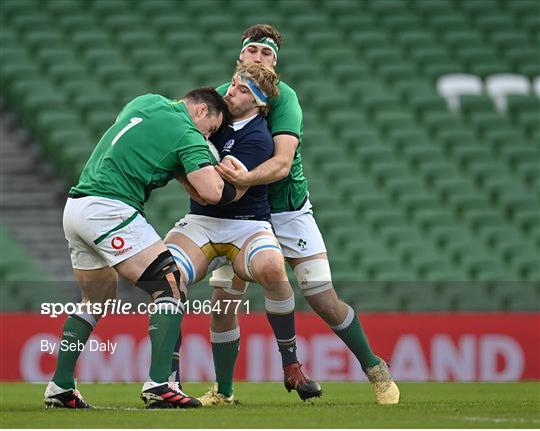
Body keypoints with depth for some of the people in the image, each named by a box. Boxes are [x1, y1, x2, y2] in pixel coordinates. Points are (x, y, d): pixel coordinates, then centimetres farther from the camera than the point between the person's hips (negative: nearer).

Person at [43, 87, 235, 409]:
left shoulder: (148, 101, 18)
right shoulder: (188, 137, -5)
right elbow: (211, 193, -17)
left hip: (75, 208, 9)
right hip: (109, 210, -9)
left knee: (97, 300, 23)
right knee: (172, 287, -7)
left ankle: (60, 388, 21)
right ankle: (159, 385, -18)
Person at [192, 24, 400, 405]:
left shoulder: (283, 97, -16)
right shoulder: (221, 96, -4)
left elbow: (282, 163, -28)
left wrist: (244, 178, -47)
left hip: (288, 211, -3)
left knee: (326, 303, -5)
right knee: (222, 302, -6)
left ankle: (375, 369, 15)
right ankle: (223, 391, 9)